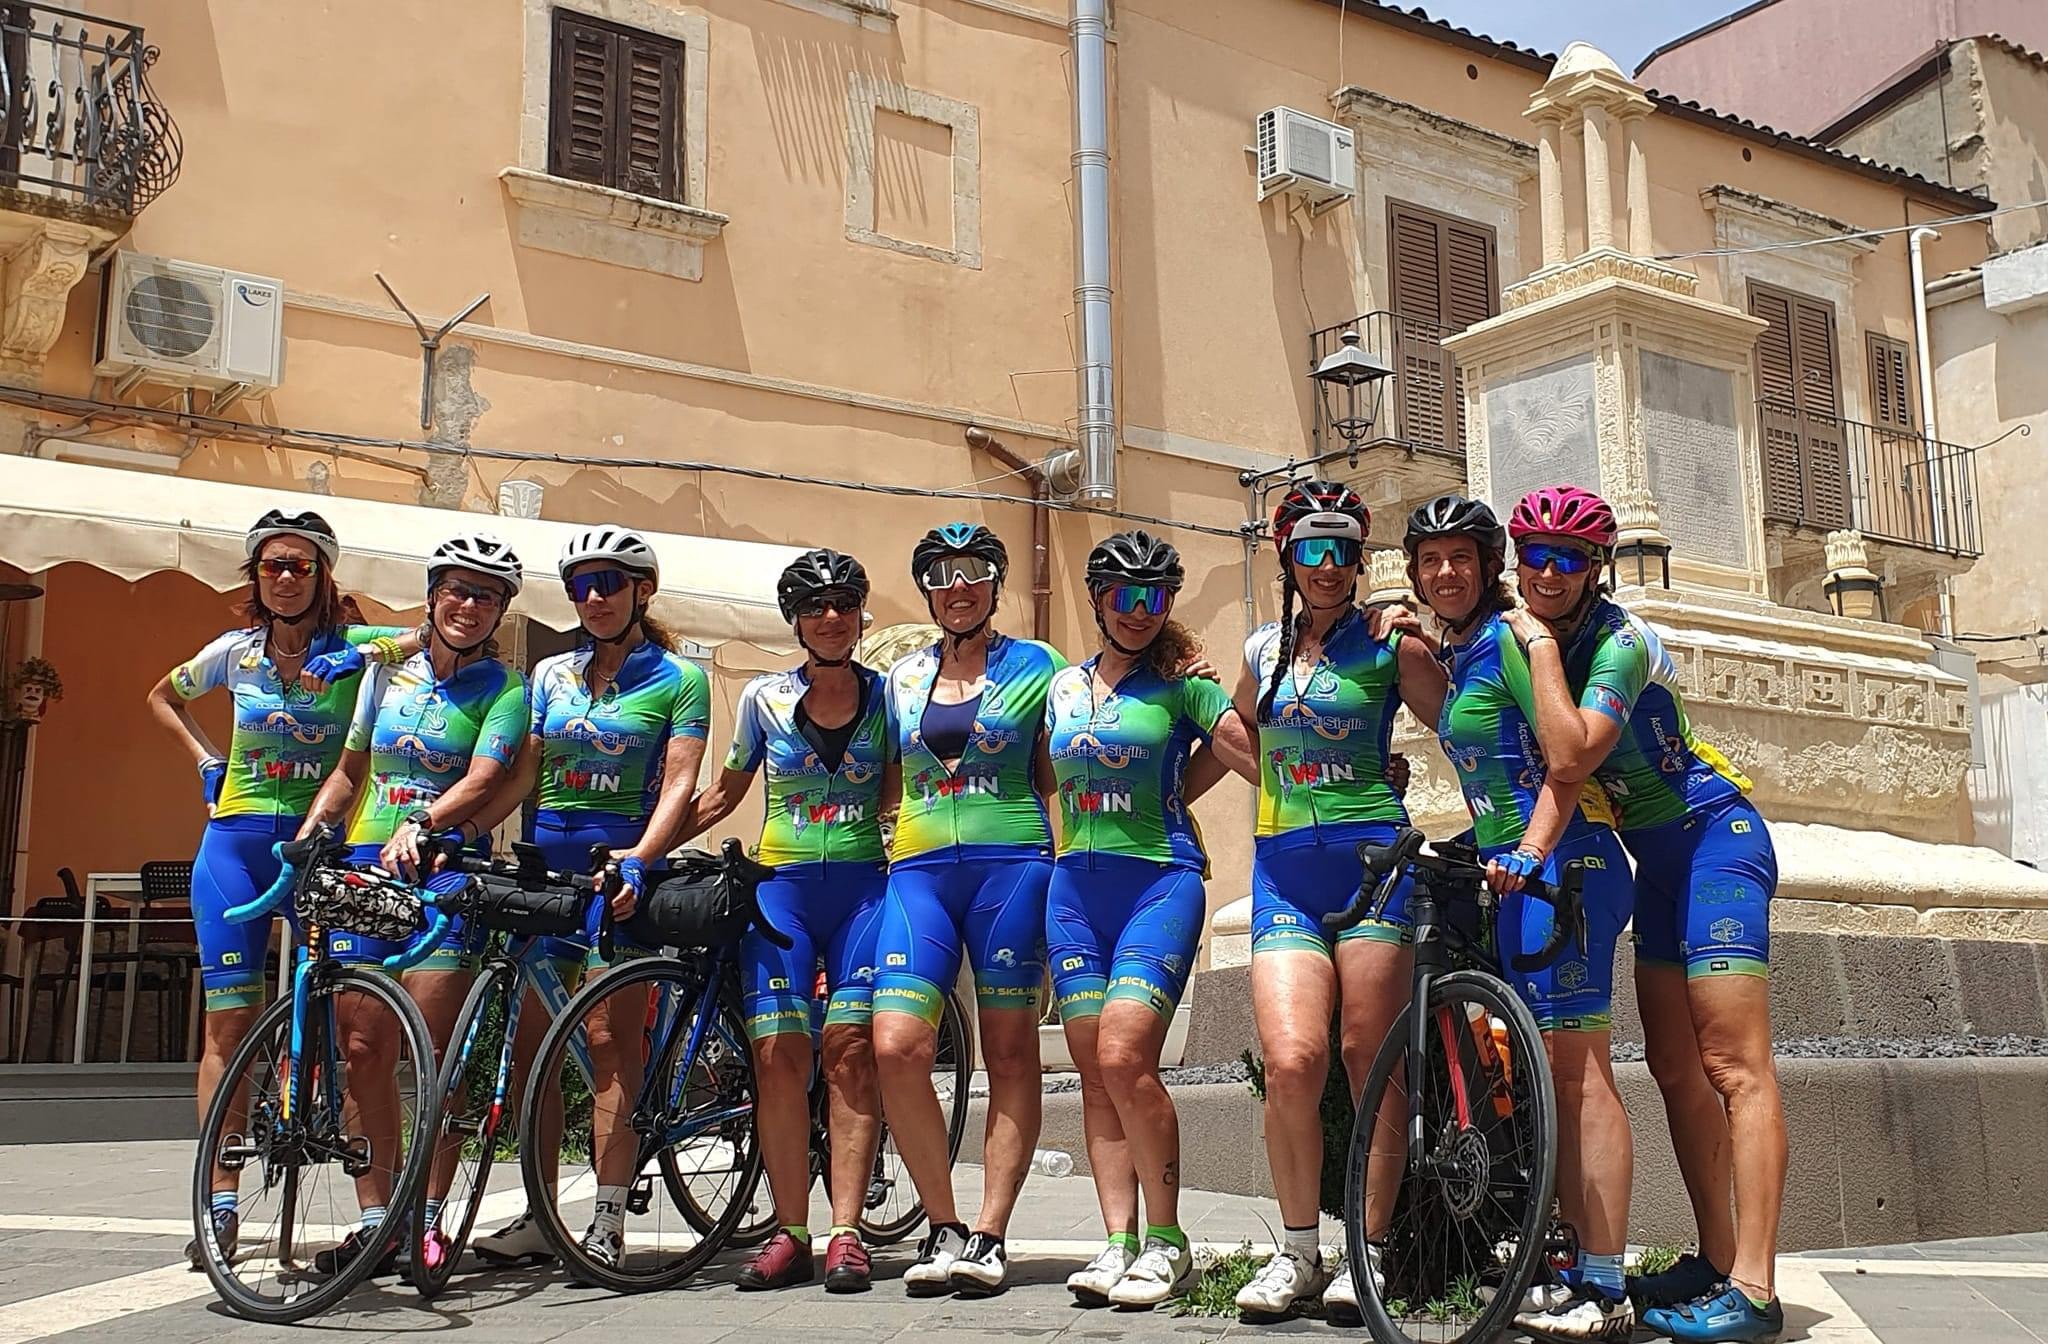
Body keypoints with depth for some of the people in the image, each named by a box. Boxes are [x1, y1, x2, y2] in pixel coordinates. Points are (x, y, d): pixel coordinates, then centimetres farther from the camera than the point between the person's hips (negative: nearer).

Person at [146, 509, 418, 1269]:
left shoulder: (357, 649, -1)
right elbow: (162, 698, 27)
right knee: (229, 1023, -1)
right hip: (236, 841, 3)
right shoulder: (234, 652, 8)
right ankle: (221, 1203, 2)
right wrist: (206, 758, 12)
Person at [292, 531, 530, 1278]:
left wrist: (418, 825, -30)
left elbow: (481, 781, -13)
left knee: (431, 1051, -9)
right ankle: (375, 1221, 8)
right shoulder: (388, 670, 15)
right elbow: (351, 769, 21)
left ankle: (425, 1217, 0)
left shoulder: (505, 689, 1)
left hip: (445, 864, -4)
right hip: (366, 863, 5)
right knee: (361, 1046, 1)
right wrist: (308, 834, 7)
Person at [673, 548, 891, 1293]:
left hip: (863, 886, -1)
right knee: (778, 1055, -6)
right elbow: (723, 793, 14)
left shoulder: (886, 695, 5)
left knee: (850, 1052, -7)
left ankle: (846, 1234, -4)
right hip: (780, 887, 1)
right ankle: (790, 1235, 0)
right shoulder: (764, 697, 6)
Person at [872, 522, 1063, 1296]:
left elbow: (1059, 777, 8)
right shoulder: (903, 678, 16)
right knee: (897, 1046, -12)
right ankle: (943, 1227, 1)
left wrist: (1063, 866, -3)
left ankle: (989, 1235, 6)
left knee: (1009, 1054, -1)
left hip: (1010, 864, -3)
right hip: (918, 869, 3)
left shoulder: (1036, 666, 6)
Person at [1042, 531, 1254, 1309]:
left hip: (1159, 880, -5)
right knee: (1094, 1071, 1)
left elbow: (1262, 764, -2)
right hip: (1076, 886, 5)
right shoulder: (1063, 688, 16)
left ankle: (1166, 1241, -3)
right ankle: (1118, 1242, 6)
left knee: (1125, 1058, -16)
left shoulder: (1184, 688, 2)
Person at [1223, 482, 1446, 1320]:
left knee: (1369, 1063, -2)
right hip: (1283, 866, 2)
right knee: (1291, 1062, -12)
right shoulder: (1262, 650, 16)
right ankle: (1297, 1252, 5)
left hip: (1371, 854, -2)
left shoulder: (1390, 644, 5)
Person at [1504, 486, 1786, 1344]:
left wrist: (1540, 643, -24)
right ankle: (1714, 1259, 16)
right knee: (1676, 1072, 9)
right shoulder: (1525, 636, 5)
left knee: (1735, 1067, -12)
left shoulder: (1620, 640, -20)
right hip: (1657, 857, 9)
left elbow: (1572, 753, -32)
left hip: (1713, 837, -9)